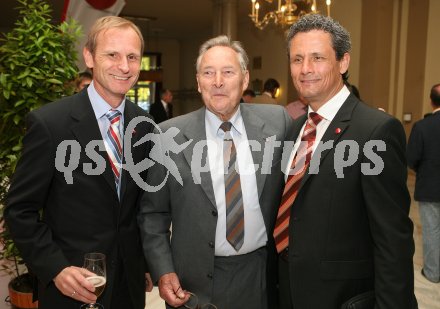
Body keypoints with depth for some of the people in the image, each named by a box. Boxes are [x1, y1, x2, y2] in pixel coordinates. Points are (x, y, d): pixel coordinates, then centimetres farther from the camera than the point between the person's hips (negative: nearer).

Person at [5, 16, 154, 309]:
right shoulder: (48, 122, -15)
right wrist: (56, 269, -17)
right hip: (72, 284, -4)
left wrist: (147, 264, 11)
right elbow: (20, 210, -9)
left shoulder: (144, 126, -2)